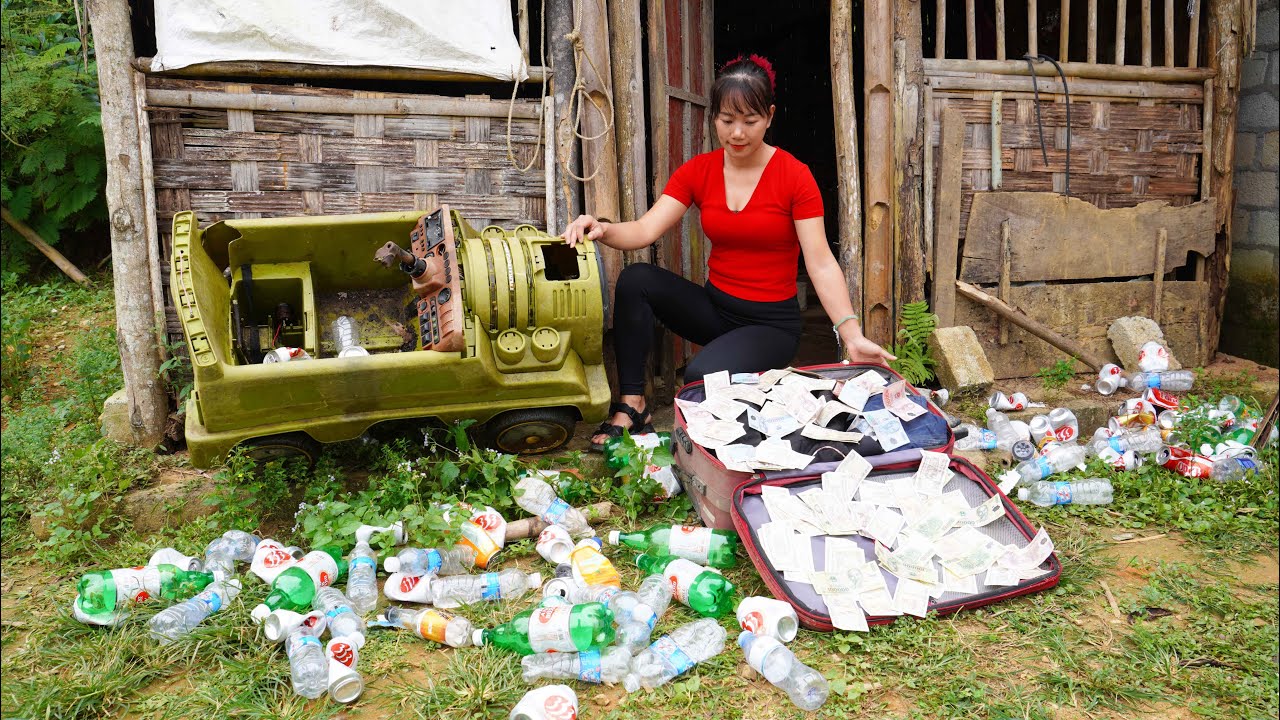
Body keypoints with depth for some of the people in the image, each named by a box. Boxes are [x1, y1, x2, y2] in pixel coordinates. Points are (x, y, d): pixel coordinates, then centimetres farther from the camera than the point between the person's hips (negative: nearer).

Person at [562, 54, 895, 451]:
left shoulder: (794, 176, -11)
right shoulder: (698, 171, 0)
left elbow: (821, 263, -17)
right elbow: (645, 230, -11)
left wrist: (851, 334, -29)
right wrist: (602, 229, -33)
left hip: (772, 321, -4)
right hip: (715, 308, 5)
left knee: (703, 376, -33)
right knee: (636, 279, -20)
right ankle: (631, 407, -14)